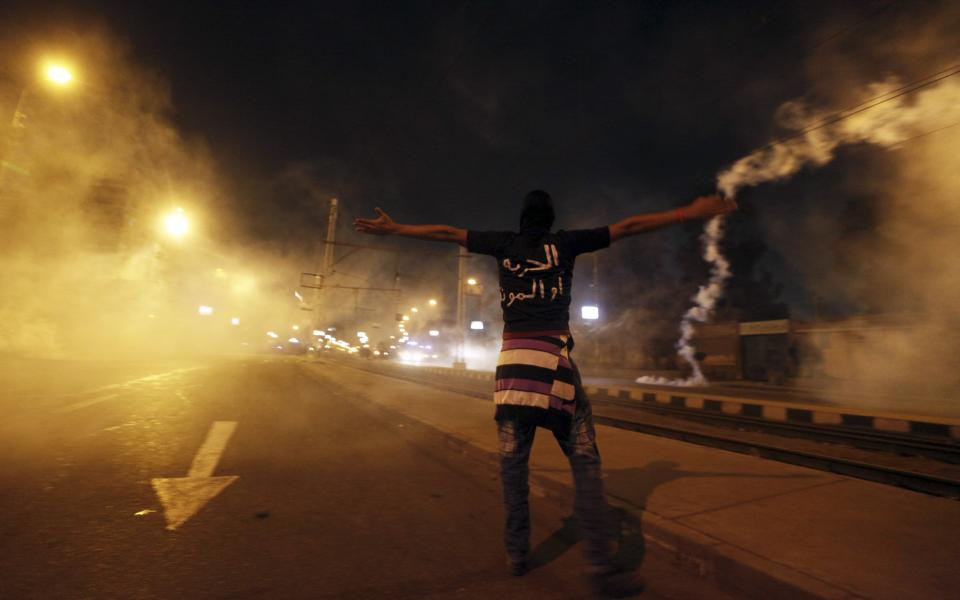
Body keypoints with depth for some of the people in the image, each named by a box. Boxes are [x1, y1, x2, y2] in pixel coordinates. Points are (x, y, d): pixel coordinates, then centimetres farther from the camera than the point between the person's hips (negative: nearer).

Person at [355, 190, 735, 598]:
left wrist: (394, 228, 30)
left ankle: (517, 553, 19)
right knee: (584, 459, 0)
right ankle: (600, 567, -1)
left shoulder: (504, 243, 15)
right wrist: (691, 212, 19)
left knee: (512, 458, 8)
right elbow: (627, 227, 13)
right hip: (553, 355, -2)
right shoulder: (564, 242, 11)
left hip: (513, 355, 3)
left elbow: (446, 233, 20)